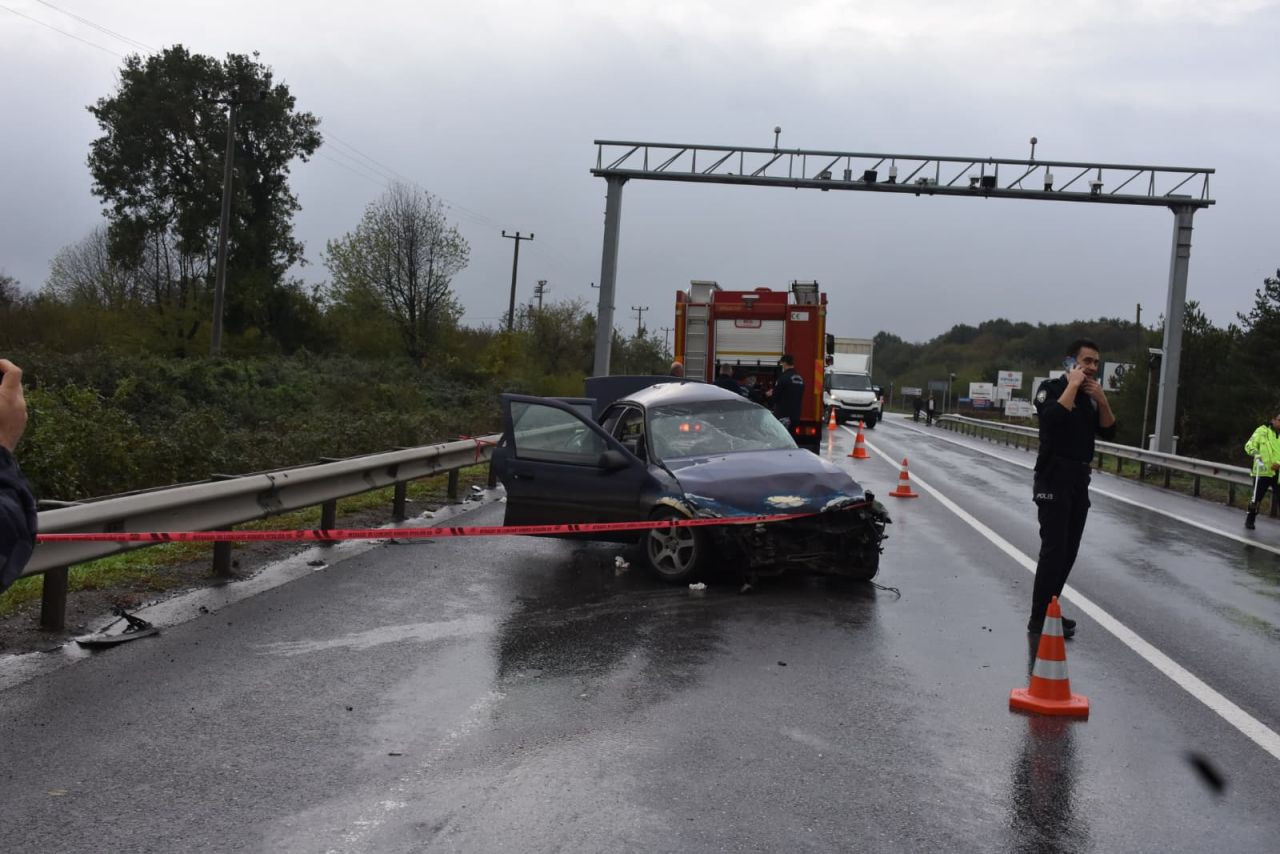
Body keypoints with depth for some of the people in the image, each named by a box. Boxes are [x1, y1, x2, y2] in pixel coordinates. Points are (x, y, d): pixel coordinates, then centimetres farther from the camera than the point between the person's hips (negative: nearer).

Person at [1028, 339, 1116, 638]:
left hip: (1080, 481, 7)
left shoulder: (1091, 395, 14)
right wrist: (1073, 385, -18)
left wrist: (1102, 399, -6)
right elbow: (1053, 418, -27)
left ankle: (1048, 611, 19)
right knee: (1054, 549, -12)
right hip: (1054, 479, -7)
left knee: (1068, 551, 10)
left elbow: (1109, 432, 7)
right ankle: (1039, 620, -10)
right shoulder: (1052, 388, -7)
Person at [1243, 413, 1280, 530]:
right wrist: (1256, 453, -21)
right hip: (1262, 472, -2)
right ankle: (1250, 520, 25)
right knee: (1257, 498, 7)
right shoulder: (1262, 431, 0)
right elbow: (1249, 445, -2)